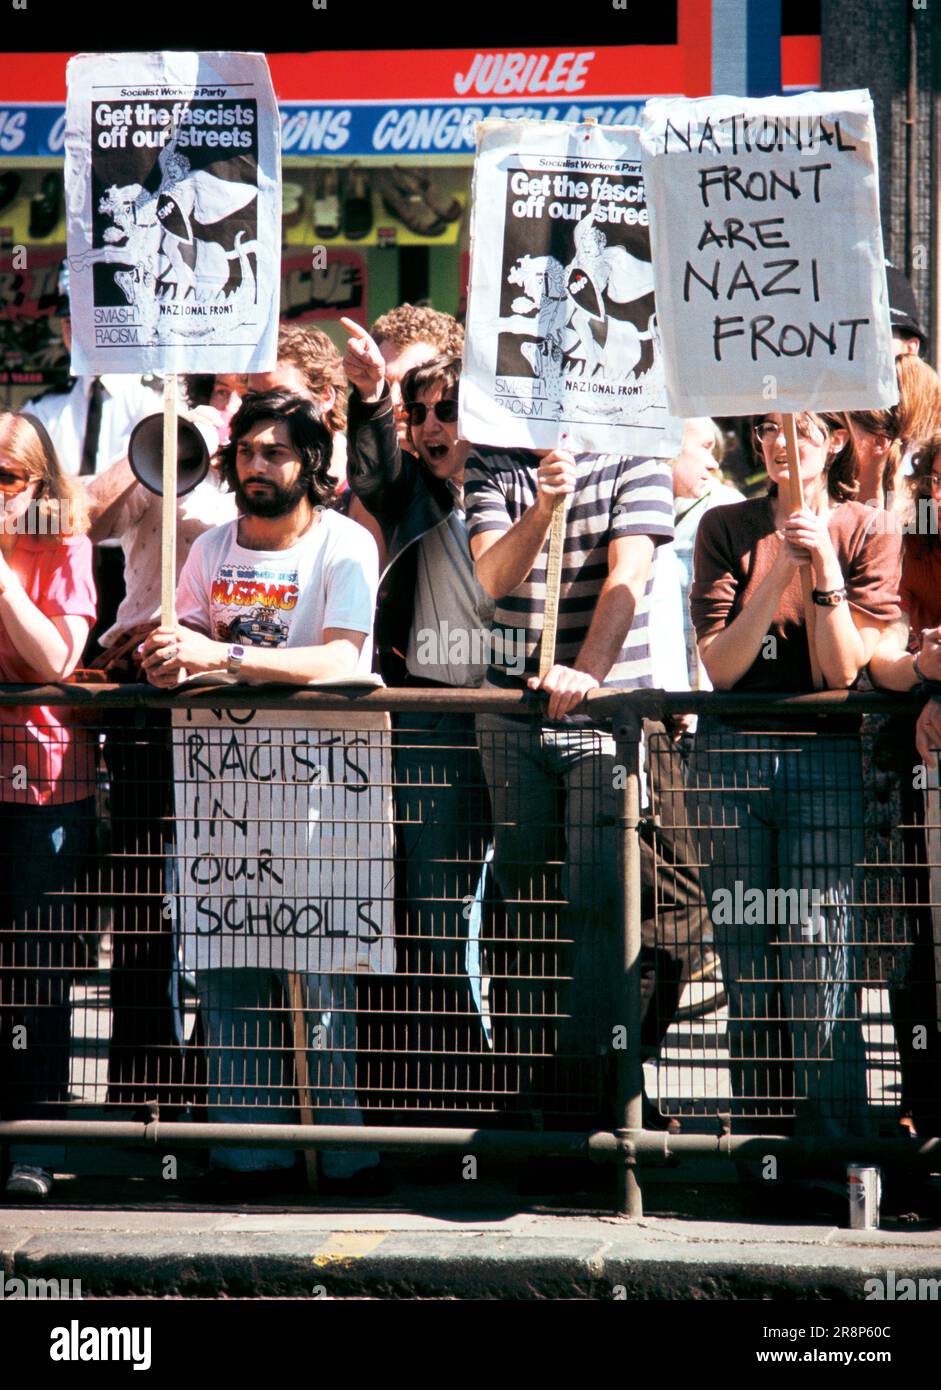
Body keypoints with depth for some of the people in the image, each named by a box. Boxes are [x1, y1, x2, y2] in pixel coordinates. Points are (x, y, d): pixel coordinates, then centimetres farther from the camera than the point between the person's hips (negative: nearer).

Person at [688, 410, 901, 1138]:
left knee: (819, 961, -8)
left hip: (825, 758, -2)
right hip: (734, 756, 2)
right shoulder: (726, 528, 7)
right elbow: (721, 666, -2)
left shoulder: (867, 533, 3)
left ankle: (834, 1146, -3)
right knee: (746, 960, 5)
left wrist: (825, 567, -13)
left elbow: (843, 668, -4)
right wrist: (779, 571, -11)